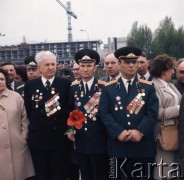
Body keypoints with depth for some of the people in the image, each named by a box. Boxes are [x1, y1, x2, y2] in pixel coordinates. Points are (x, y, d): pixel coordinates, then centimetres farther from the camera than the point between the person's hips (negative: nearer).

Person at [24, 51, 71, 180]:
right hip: (37, 138, 2)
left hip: (59, 138, -2)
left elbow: (70, 108, -1)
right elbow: (28, 110, 9)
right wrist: (35, 125, 3)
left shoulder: (65, 84, -2)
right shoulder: (30, 85, 5)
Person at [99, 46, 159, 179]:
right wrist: (118, 132, -16)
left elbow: (152, 112, -4)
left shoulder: (148, 87, 6)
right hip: (118, 145, 0)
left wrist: (140, 131, -17)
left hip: (143, 145, 1)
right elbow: (105, 113, -3)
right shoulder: (109, 88, 4)